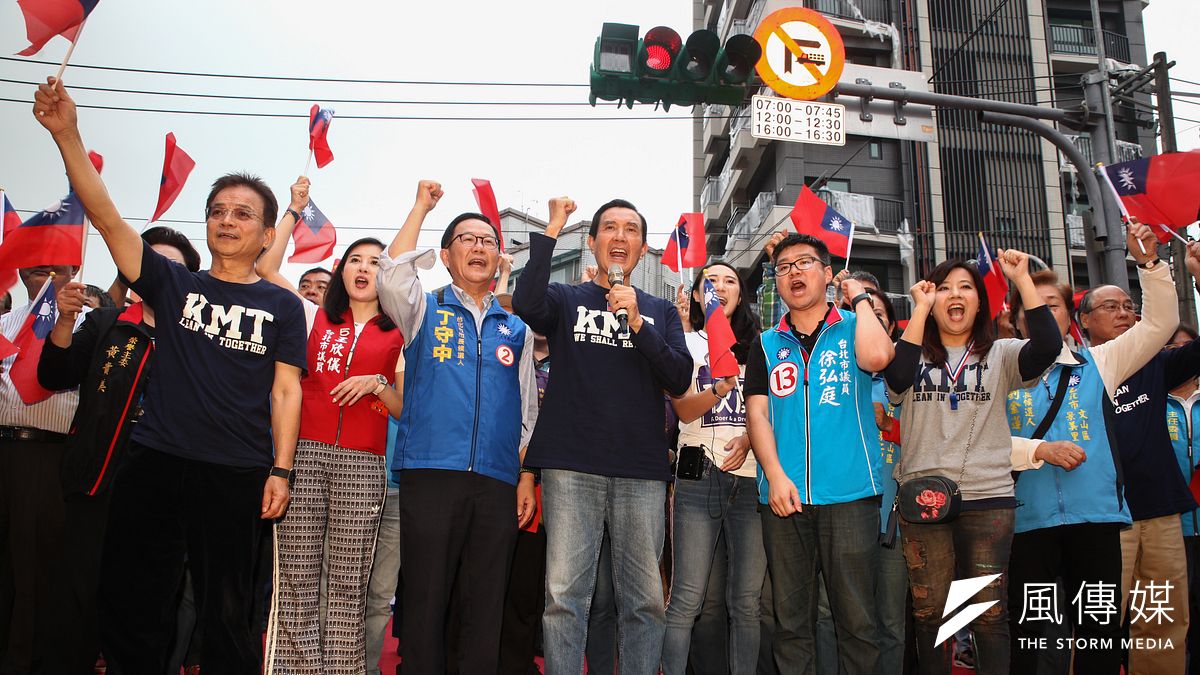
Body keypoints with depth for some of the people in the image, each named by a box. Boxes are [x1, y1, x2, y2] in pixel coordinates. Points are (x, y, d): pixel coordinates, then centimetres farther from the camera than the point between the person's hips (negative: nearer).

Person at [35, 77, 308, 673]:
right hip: (154, 464, 2)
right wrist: (67, 136, -11)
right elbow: (107, 218, 0)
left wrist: (280, 470, -6)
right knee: (129, 608, 6)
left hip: (237, 474, -2)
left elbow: (286, 391, 3)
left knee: (226, 617, 6)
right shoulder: (174, 284, 10)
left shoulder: (281, 306, 6)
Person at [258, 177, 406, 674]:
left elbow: (406, 410, 10)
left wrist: (377, 384, -9)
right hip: (304, 454, 1)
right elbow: (266, 267, 14)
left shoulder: (398, 336, 12)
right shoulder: (316, 319, 17)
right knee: (296, 580, -2)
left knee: (348, 585, -2)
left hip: (362, 464, -1)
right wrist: (295, 209, 19)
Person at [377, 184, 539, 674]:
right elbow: (392, 276, -11)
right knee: (425, 601, 0)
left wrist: (526, 477, 9)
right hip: (429, 473, -2)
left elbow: (527, 411, 18)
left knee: (485, 606, 6)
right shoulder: (425, 311, 12)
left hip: (497, 482, 3)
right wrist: (422, 207, -3)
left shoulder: (516, 329, 18)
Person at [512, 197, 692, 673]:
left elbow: (679, 381, 3)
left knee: (645, 599, 3)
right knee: (564, 595, -4)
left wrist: (637, 323, -8)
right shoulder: (566, 300, 12)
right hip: (572, 465, -2)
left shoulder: (660, 312, 17)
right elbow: (526, 304, -12)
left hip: (642, 471, 2)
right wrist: (550, 230, -10)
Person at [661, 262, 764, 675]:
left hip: (751, 476, 2)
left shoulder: (757, 346, 16)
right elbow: (685, 410, -2)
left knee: (747, 600, 2)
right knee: (687, 598, -7)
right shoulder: (686, 344, 10)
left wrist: (749, 438, -6)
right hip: (700, 476, -2)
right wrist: (720, 388, -21)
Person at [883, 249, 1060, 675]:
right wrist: (920, 307, -9)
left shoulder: (1000, 356, 10)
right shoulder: (916, 356, 10)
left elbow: (1047, 348, -10)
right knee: (929, 613, 5)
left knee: (989, 614, 1)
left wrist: (1022, 279, -10)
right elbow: (897, 377, -14)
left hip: (988, 497, 0)